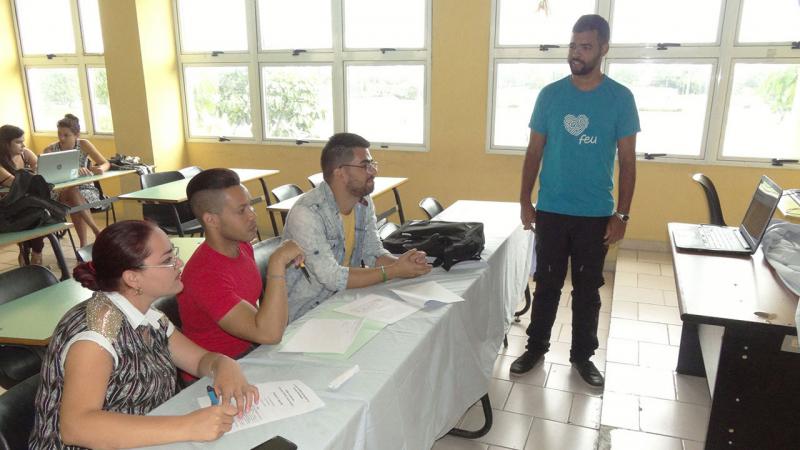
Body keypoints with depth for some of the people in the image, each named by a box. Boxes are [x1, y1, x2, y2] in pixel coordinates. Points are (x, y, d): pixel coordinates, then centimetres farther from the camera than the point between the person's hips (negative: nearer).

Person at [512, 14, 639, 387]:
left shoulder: (620, 98, -2)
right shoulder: (550, 94, 0)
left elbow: (627, 161, 0)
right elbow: (534, 152, 4)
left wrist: (621, 214, -4)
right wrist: (525, 201, -1)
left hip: (596, 215, 0)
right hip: (550, 211, 1)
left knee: (588, 289, 11)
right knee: (547, 284, 11)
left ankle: (582, 354, 28)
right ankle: (536, 346, 28)